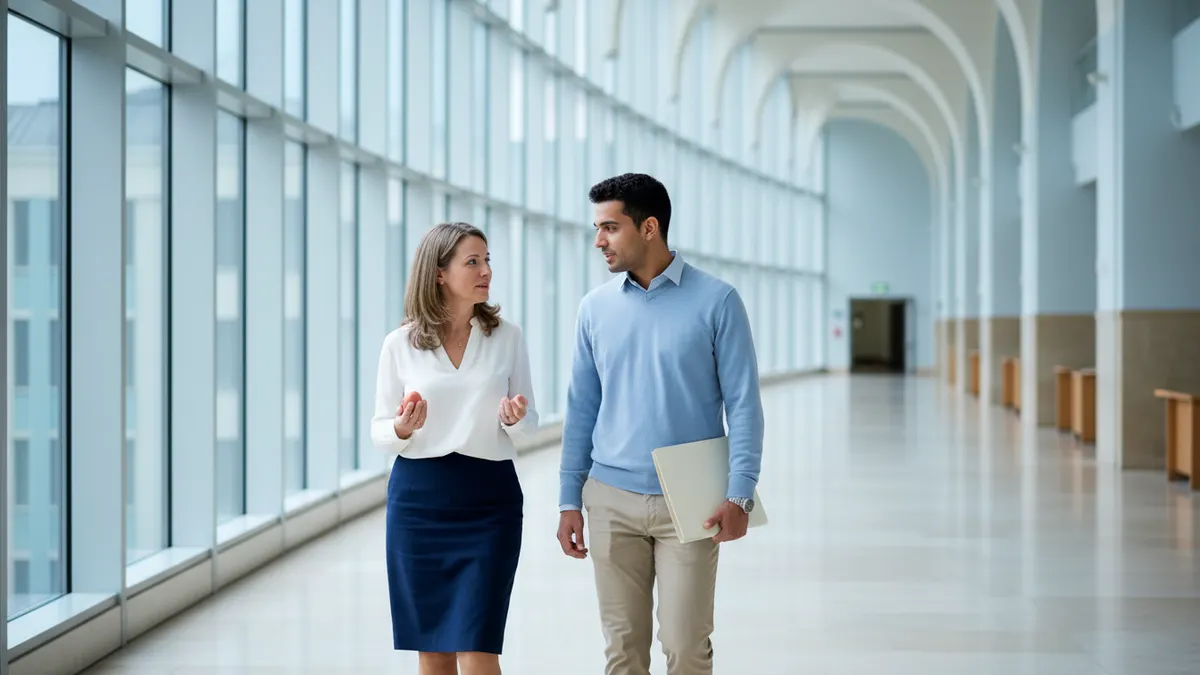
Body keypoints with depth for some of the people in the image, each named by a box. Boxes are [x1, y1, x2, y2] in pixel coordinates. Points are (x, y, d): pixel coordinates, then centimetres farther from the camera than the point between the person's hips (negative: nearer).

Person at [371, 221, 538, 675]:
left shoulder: (507, 337, 2)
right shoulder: (400, 344, 0)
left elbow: (529, 426, 7)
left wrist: (514, 419, -16)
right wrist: (403, 428, -17)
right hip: (418, 499, 1)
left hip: (489, 501, -1)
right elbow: (379, 433, 4)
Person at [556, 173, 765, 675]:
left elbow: (743, 403, -5)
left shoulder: (715, 301, -5)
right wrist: (569, 500, 8)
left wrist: (740, 495, -14)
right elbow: (581, 408, 11)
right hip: (611, 501, 3)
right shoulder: (595, 308, 6)